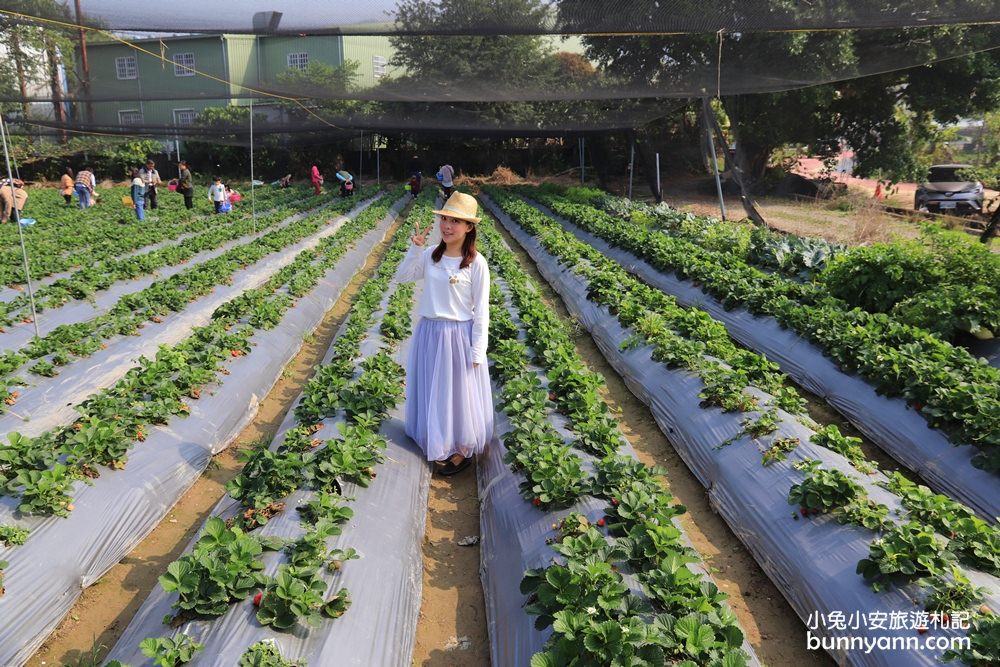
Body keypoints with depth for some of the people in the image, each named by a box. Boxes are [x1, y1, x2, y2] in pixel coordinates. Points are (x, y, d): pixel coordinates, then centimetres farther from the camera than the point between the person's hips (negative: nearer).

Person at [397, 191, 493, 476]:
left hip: (459, 335, -5)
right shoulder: (431, 256, 0)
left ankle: (463, 449, 26)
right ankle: (438, 440, 37)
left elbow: (481, 310, -10)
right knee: (431, 389, 17)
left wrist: (477, 351, -11)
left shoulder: (476, 263, -13)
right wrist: (415, 249, -12)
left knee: (459, 392, 8)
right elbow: (404, 278, 0)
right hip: (429, 332, 5)